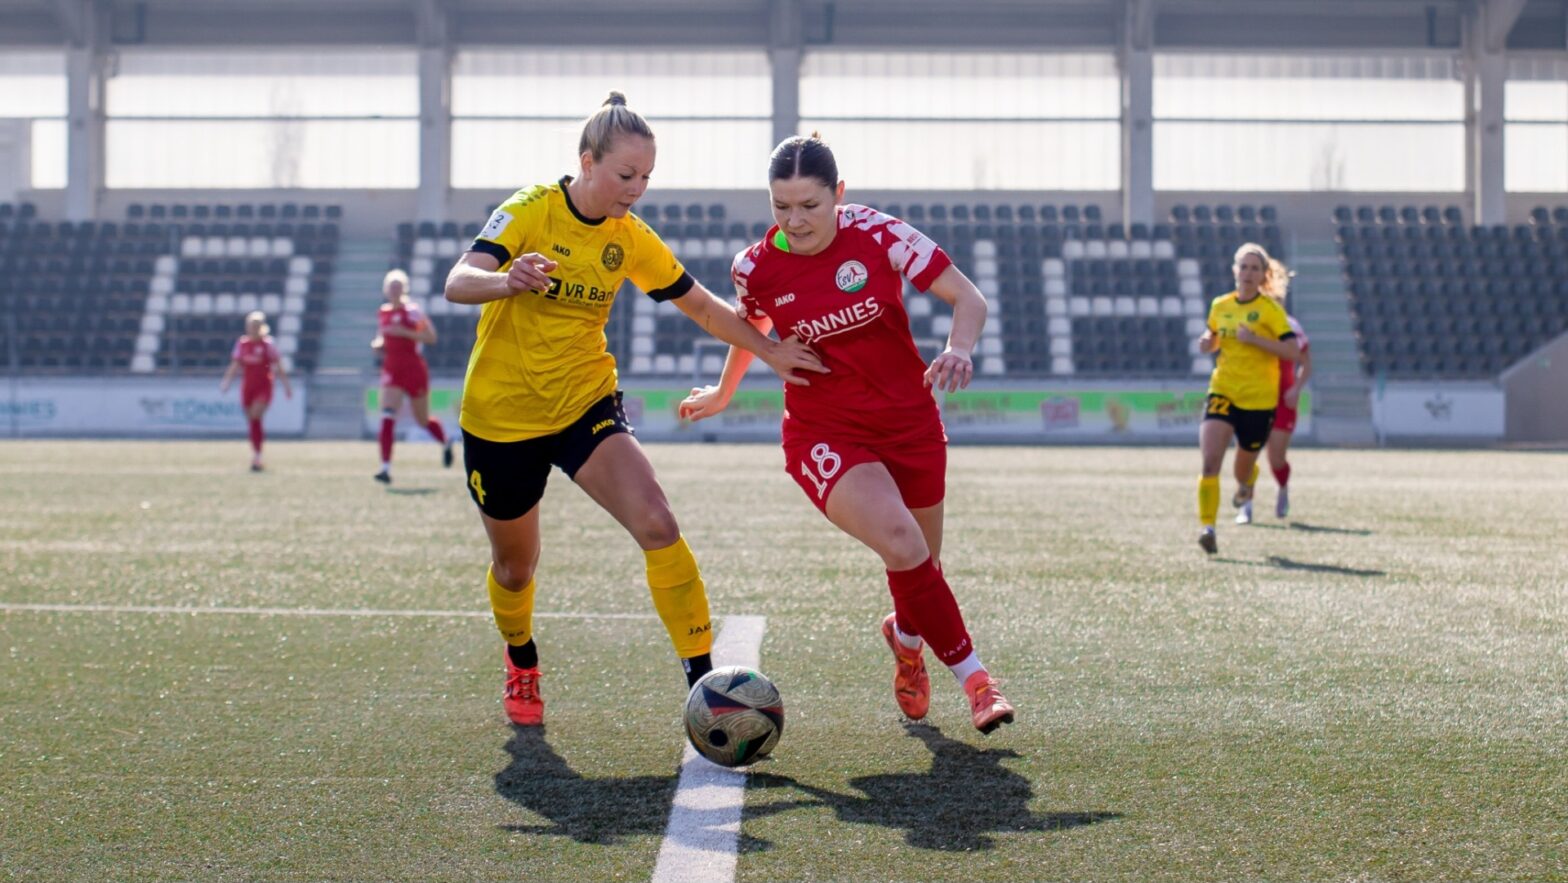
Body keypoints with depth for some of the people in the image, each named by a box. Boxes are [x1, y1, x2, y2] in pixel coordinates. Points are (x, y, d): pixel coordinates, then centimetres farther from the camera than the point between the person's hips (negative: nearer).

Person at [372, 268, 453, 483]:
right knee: (387, 416, -17)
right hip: (392, 370, 4)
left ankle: (446, 443, 46)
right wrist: (378, 343, 0)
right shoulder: (382, 313, 7)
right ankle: (386, 468, -21)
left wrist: (404, 332, -24)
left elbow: (431, 337, -15)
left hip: (414, 370, -4)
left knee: (423, 420, 12)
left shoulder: (413, 311, -9)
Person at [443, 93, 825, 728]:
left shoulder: (631, 240, -2)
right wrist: (509, 279, -48)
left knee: (657, 526, -22)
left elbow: (701, 306, 11)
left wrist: (771, 351, 7)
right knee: (515, 566, 13)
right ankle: (521, 661, 46)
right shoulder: (531, 210, -15)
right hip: (501, 414, -2)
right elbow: (458, 283, -27)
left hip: (585, 404, 2)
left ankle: (702, 680, -17)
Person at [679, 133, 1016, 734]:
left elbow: (969, 298, -12)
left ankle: (907, 641, 48)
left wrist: (959, 349, -32)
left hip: (910, 421, 2)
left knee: (921, 565, 13)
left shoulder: (877, 234, -14)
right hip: (825, 432, -1)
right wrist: (723, 393, 28)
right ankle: (970, 673, -9)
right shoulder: (757, 267, -10)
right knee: (902, 545, -25)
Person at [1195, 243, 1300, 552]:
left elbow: (1292, 351, -14)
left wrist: (1254, 339, -22)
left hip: (1259, 399, -2)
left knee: (1243, 471, 12)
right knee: (1210, 461, -20)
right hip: (1222, 393, 3)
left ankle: (1246, 485, 50)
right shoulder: (1220, 306, 7)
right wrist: (1208, 342, 1)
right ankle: (1207, 527, -20)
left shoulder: (1270, 309, -7)